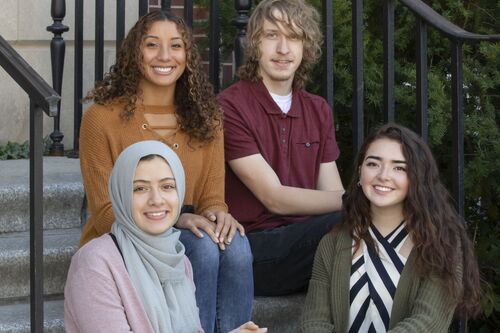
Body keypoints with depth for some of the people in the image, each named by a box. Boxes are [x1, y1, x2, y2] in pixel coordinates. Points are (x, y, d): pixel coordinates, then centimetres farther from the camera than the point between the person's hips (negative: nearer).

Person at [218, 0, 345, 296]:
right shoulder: (230, 107, -5)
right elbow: (275, 199, -11)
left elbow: (333, 194, 10)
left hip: (301, 243, 6)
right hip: (252, 250, -6)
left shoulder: (319, 111, 18)